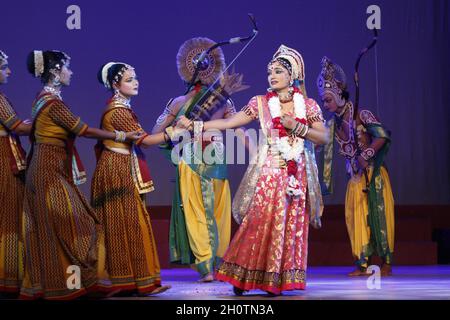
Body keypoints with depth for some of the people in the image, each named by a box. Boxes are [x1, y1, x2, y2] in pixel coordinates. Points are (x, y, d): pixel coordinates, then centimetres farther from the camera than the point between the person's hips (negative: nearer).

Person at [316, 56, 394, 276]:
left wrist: (366, 155, -24)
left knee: (378, 215, -3)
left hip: (374, 173, -6)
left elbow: (382, 136, -22)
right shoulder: (333, 123, 7)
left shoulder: (361, 115, -12)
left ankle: (386, 263, 4)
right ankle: (362, 264, 5)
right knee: (357, 217, 2)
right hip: (355, 176, 6)